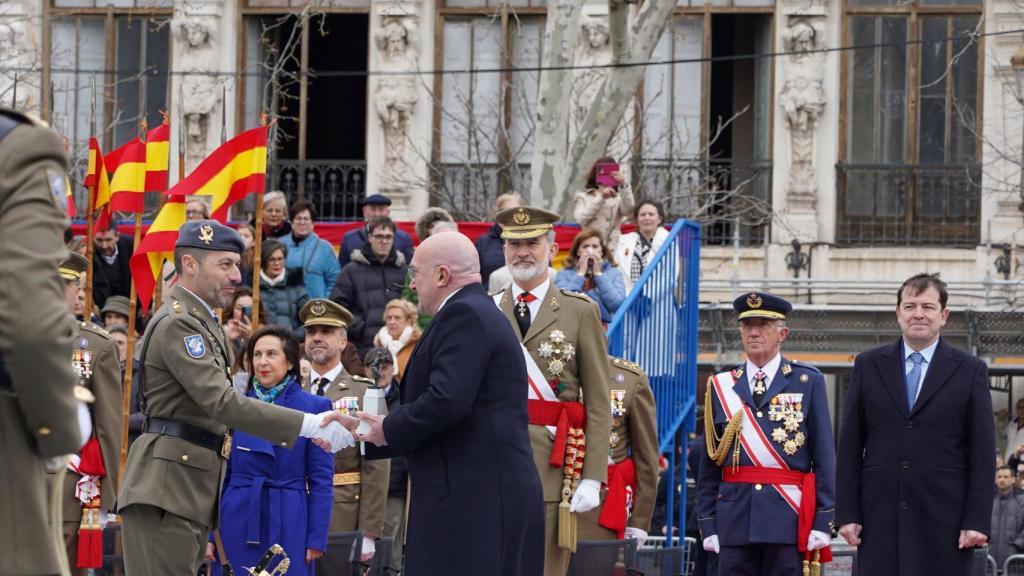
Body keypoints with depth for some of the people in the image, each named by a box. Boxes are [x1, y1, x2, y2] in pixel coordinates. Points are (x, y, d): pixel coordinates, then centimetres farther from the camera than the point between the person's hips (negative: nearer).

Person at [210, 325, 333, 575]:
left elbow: (321, 479, 0)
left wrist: (317, 538, -6)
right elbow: (222, 473, 10)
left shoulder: (314, 407, 1)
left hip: (289, 525, -2)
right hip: (237, 524, 2)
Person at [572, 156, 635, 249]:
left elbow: (628, 211, -10)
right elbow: (581, 219, -4)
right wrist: (601, 198, -12)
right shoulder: (582, 196, 12)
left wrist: (624, 185, -21)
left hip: (613, 247, 0)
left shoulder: (619, 197, 10)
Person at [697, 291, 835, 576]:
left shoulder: (808, 382, 5)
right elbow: (709, 462, 11)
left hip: (790, 517, -2)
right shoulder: (721, 386, 11)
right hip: (735, 518, 2)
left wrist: (823, 522, -6)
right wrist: (708, 524, 4)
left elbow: (824, 457, 1)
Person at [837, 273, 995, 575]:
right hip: (880, 516, 1)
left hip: (944, 519, -1)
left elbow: (983, 452, 3)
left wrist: (978, 520, -5)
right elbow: (850, 446, 9)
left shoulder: (970, 370, 6)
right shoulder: (869, 366, 10)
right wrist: (848, 513, 1)